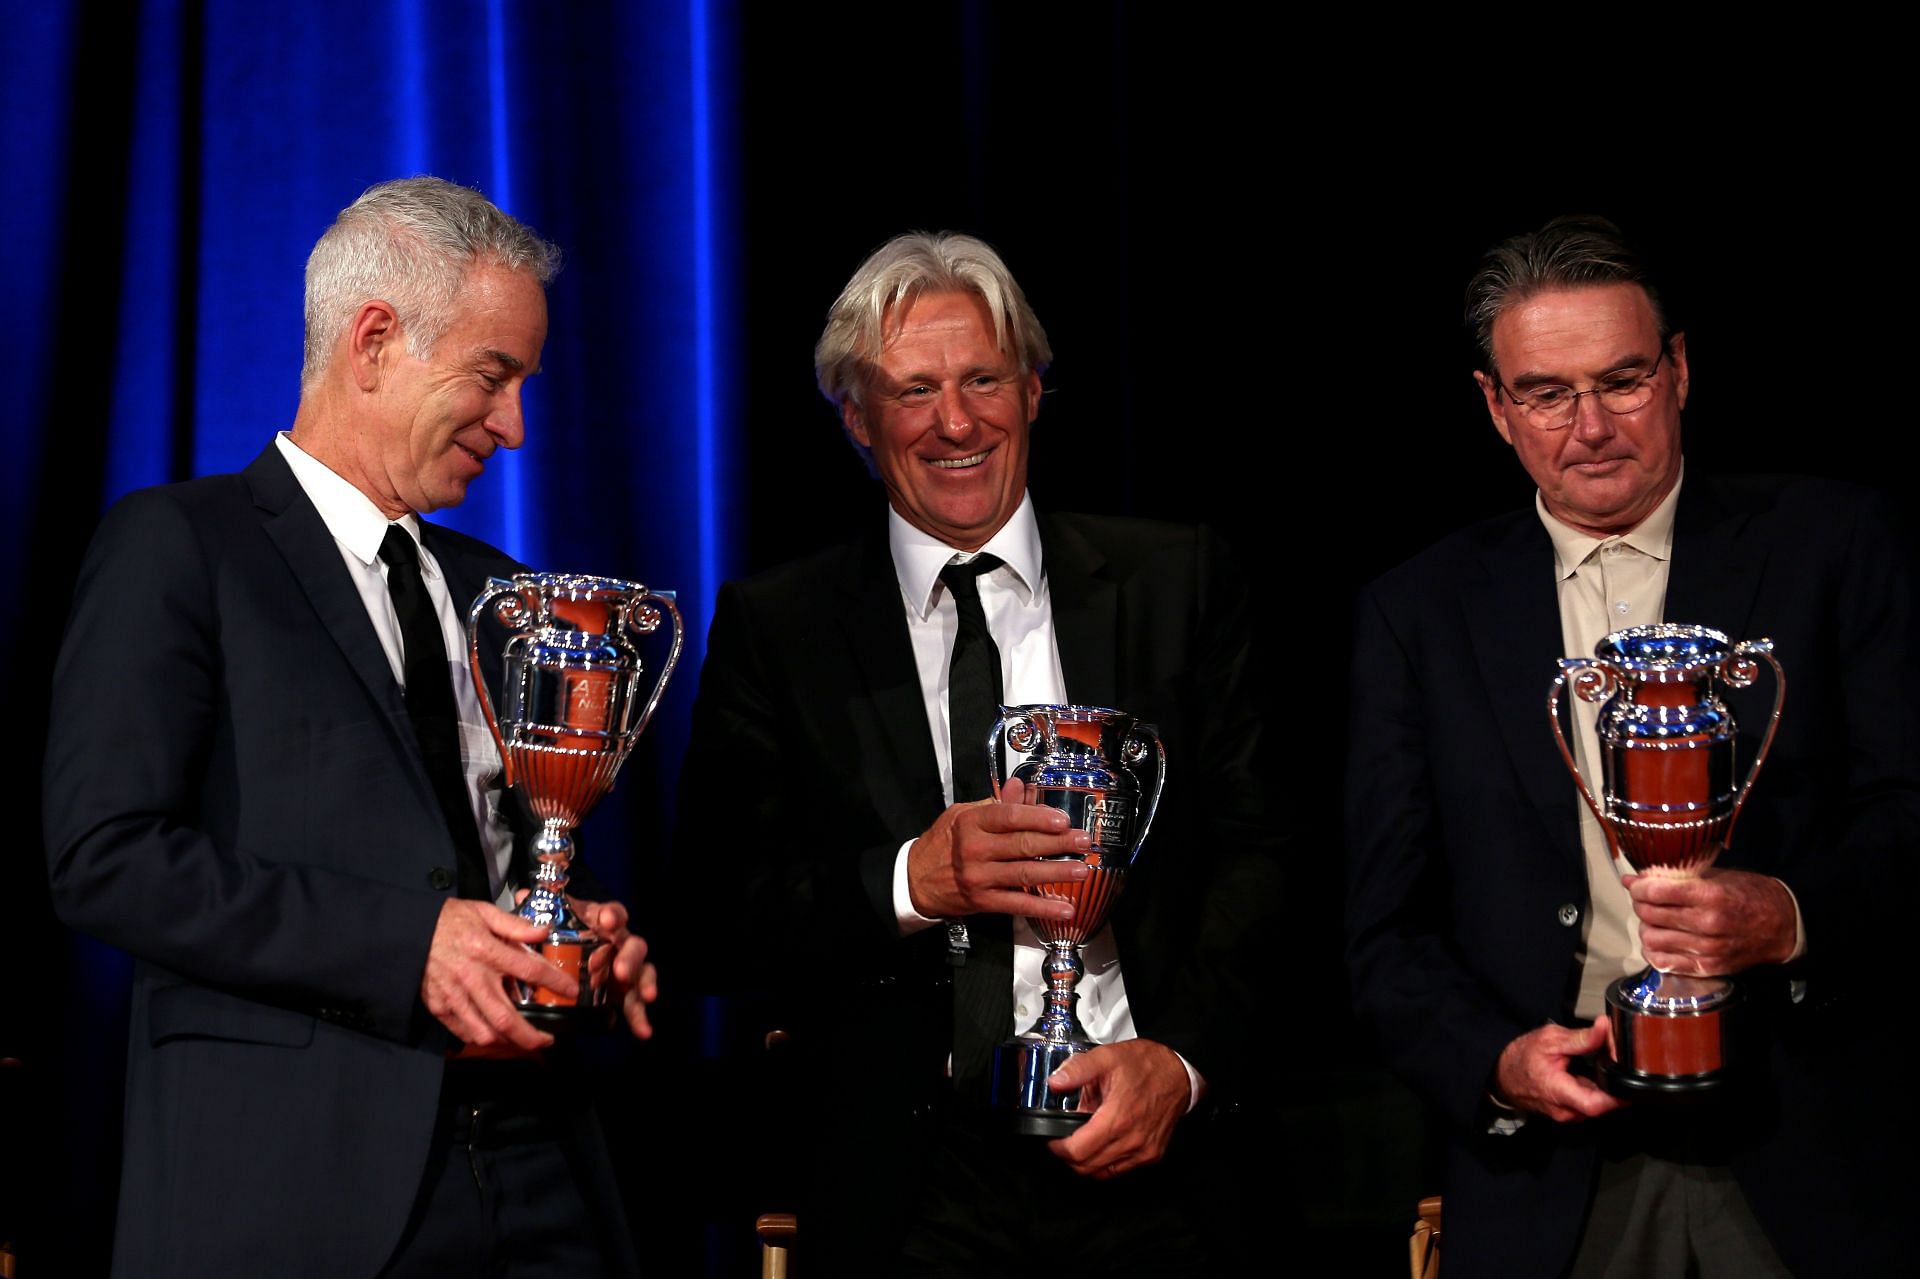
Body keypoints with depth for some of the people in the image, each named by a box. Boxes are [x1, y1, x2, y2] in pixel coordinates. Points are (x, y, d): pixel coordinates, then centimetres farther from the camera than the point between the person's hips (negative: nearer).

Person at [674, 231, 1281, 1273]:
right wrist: (908, 883, -20)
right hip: (908, 1178, 0)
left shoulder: (1176, 585, 4)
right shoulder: (775, 628, 3)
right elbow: (721, 903, -3)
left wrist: (1183, 1057, -14)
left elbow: (1257, 855, 1)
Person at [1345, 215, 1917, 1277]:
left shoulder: (1832, 546, 3)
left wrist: (1793, 916, -22)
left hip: (1798, 1168, -1)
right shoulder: (1418, 614, 6)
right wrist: (1496, 1060, -12)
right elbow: (1387, 930, 5)